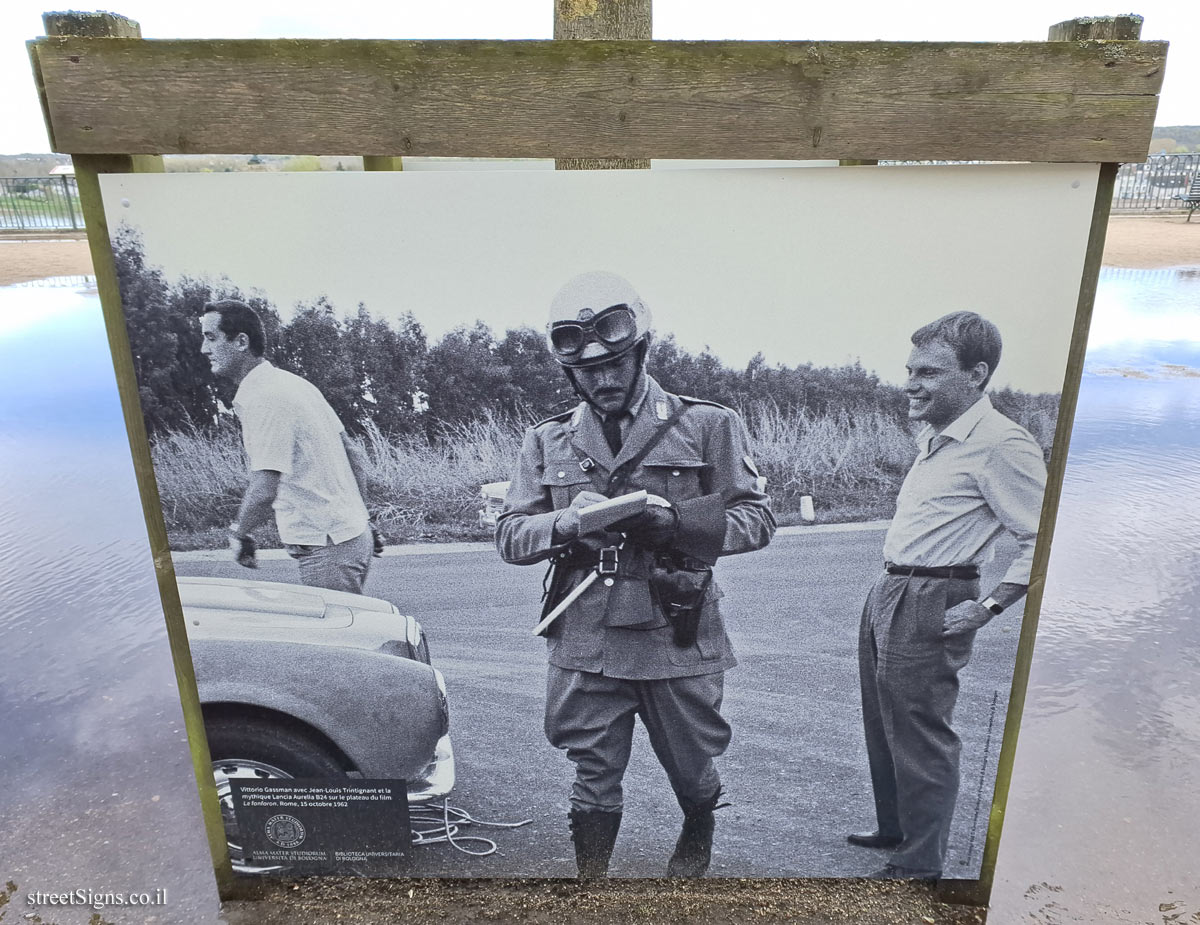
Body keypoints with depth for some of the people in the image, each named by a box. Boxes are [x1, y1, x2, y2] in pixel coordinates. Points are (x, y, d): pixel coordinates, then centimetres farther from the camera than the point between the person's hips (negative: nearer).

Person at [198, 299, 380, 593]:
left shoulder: (262, 399, -17)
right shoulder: (294, 383, 12)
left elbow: (264, 489, -24)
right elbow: (354, 453, 15)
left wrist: (238, 533, -5)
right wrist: (359, 516, 21)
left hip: (327, 550, -9)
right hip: (352, 534, 9)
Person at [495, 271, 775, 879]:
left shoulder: (707, 425, -1)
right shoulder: (547, 442, 6)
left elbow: (757, 518, -2)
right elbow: (509, 535, 4)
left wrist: (676, 519, -19)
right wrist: (567, 522, -17)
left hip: (679, 642, 0)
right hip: (586, 645, 1)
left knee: (691, 769, 19)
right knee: (594, 779, 12)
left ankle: (697, 837, 52)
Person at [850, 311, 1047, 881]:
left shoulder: (1000, 444, -18)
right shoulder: (932, 436, 11)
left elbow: (1042, 541, -21)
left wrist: (987, 607, -18)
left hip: (928, 607, -9)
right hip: (887, 596, 9)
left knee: (919, 737, 4)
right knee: (884, 725, 20)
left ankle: (919, 865, 22)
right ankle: (894, 829, 39)